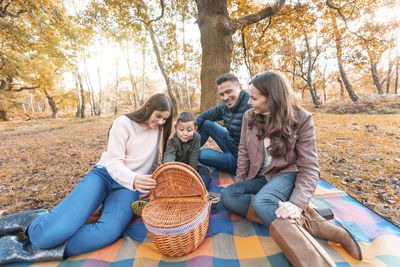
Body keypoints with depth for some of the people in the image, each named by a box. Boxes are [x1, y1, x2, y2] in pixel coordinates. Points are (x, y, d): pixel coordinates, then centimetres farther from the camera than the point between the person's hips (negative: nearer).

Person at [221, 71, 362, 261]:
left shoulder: (301, 119, -12)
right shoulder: (249, 116, -2)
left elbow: (309, 168, -14)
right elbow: (243, 153, 5)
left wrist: (297, 203, -29)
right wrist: (240, 183, 1)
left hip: (286, 174, -5)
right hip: (259, 177, 6)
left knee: (261, 201, -36)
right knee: (227, 196, -22)